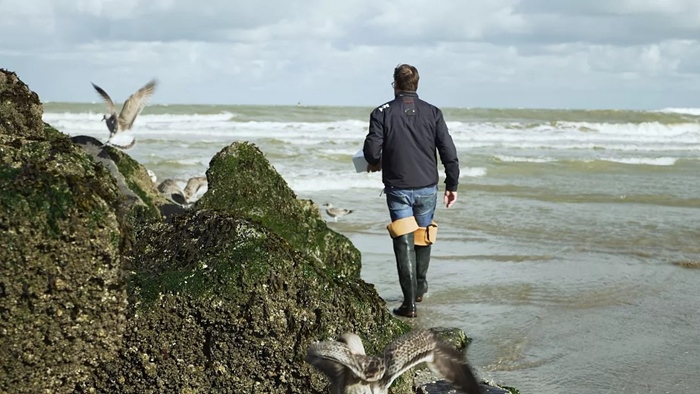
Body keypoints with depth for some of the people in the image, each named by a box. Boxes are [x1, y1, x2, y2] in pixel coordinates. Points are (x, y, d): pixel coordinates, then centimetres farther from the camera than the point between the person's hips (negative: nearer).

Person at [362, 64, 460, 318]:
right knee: (423, 237, 22)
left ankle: (410, 303, -4)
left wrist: (375, 164, 13)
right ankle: (420, 288, 37)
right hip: (427, 187, 2)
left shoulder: (382, 113, -6)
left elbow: (371, 150, -11)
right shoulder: (433, 113, 0)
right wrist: (451, 185, 6)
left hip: (398, 188, -2)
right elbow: (449, 153, -3)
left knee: (404, 243, 0)